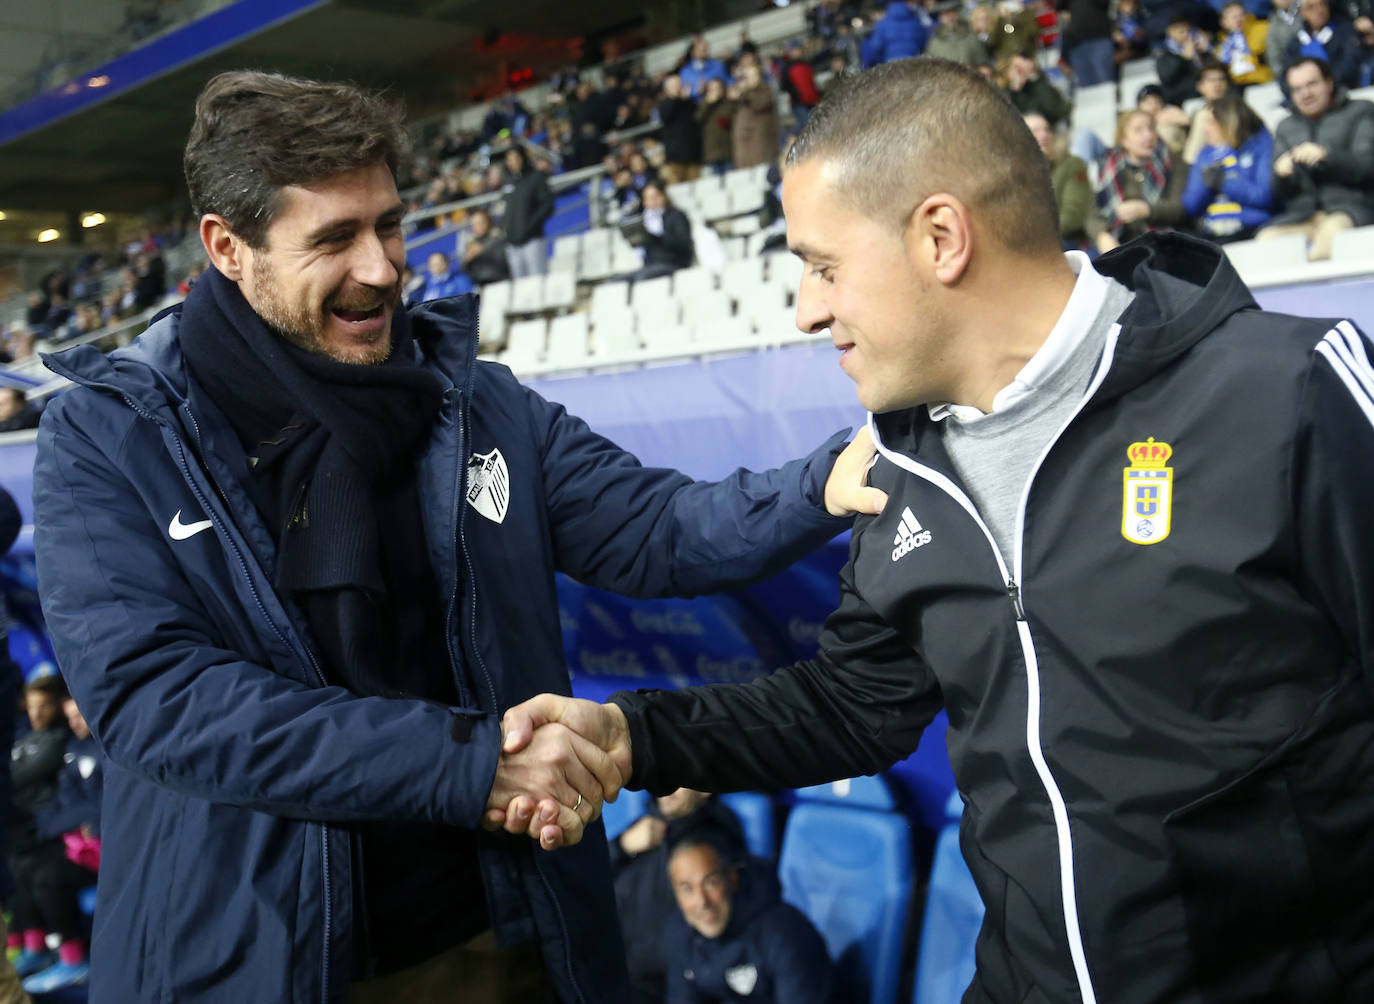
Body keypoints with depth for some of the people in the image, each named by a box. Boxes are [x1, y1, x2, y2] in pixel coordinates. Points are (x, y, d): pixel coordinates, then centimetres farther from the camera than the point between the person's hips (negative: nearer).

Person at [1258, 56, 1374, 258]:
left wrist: (1326, 156, -18)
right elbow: (1280, 192, 20)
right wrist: (1281, 174, -5)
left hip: (1349, 209, -3)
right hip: (1300, 215, 3)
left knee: (1332, 229, -40)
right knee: (1265, 239, -31)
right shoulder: (1286, 127, 26)